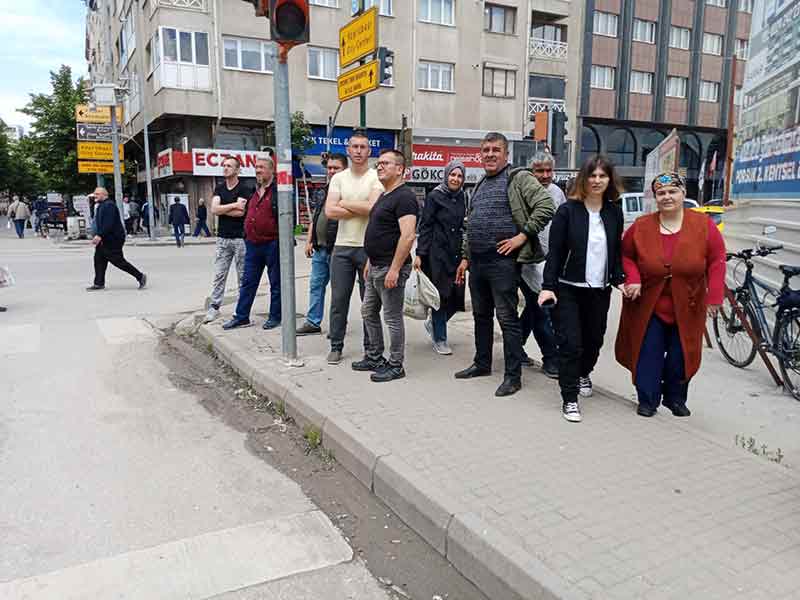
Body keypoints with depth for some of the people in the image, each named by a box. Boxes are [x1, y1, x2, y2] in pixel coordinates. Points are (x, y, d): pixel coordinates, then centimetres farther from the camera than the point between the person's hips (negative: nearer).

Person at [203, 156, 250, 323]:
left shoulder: (244, 189, -3)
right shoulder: (219, 188, 13)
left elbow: (240, 212, -16)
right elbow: (214, 209, -2)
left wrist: (222, 209, -5)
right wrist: (234, 205, -9)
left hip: (240, 238, -4)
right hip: (222, 237, 4)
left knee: (243, 276, 3)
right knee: (219, 275, 3)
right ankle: (214, 307, 6)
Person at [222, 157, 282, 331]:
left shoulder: (278, 190, -9)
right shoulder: (254, 191, 15)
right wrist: (247, 235, 18)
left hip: (272, 244, -7)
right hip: (252, 244, 7)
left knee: (275, 283, 6)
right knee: (248, 282, 11)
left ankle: (275, 316, 17)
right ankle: (241, 316, 19)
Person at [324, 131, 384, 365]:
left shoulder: (376, 177, -2)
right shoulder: (338, 178, 9)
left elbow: (374, 207, -19)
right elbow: (330, 211, -4)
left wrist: (344, 203, -7)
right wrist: (362, 209, -10)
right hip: (342, 246, 3)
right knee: (338, 299, 7)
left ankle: (370, 346, 19)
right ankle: (336, 346, 19)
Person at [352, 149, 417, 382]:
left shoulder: (404, 196, -15)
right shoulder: (384, 196, 17)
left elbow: (408, 235, -24)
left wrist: (394, 269, -26)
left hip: (390, 268, -10)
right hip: (376, 267, 10)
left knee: (393, 317, -1)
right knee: (368, 312, 17)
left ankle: (395, 365, 11)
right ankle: (375, 358, 30)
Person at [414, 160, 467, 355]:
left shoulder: (463, 198, 10)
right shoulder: (435, 196, -4)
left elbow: (465, 227, 16)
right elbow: (425, 227, -6)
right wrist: (420, 254, -13)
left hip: (457, 254, 5)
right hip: (438, 253, -5)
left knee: (457, 295, 3)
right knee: (441, 295, 0)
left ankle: (433, 323, 30)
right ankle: (439, 339, 15)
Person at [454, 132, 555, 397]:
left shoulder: (519, 178, -5)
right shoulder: (480, 185, 18)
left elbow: (546, 206, -17)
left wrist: (523, 235, -18)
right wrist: (465, 257, 19)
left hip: (503, 260, -8)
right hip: (477, 261, 8)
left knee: (507, 318, -3)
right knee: (481, 315, 17)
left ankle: (513, 375, 6)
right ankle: (482, 364, 31)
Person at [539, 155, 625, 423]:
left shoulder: (614, 212, 7)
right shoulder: (567, 210, -6)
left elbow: (617, 250, 14)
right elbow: (554, 251, -8)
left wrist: (620, 280, 3)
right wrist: (548, 286, -14)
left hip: (600, 290, 4)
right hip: (568, 289, -4)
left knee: (594, 339, 14)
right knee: (570, 343, -6)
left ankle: (583, 373, 45)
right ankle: (570, 399, 4)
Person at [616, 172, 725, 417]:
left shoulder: (704, 225, -7)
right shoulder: (641, 227, -5)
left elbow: (717, 261, -3)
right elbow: (626, 255, 6)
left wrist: (715, 296, -10)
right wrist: (633, 279, -11)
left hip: (687, 308, 0)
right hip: (649, 306, 0)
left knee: (681, 355, 11)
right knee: (649, 355, 2)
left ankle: (675, 398, 33)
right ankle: (648, 400, 18)